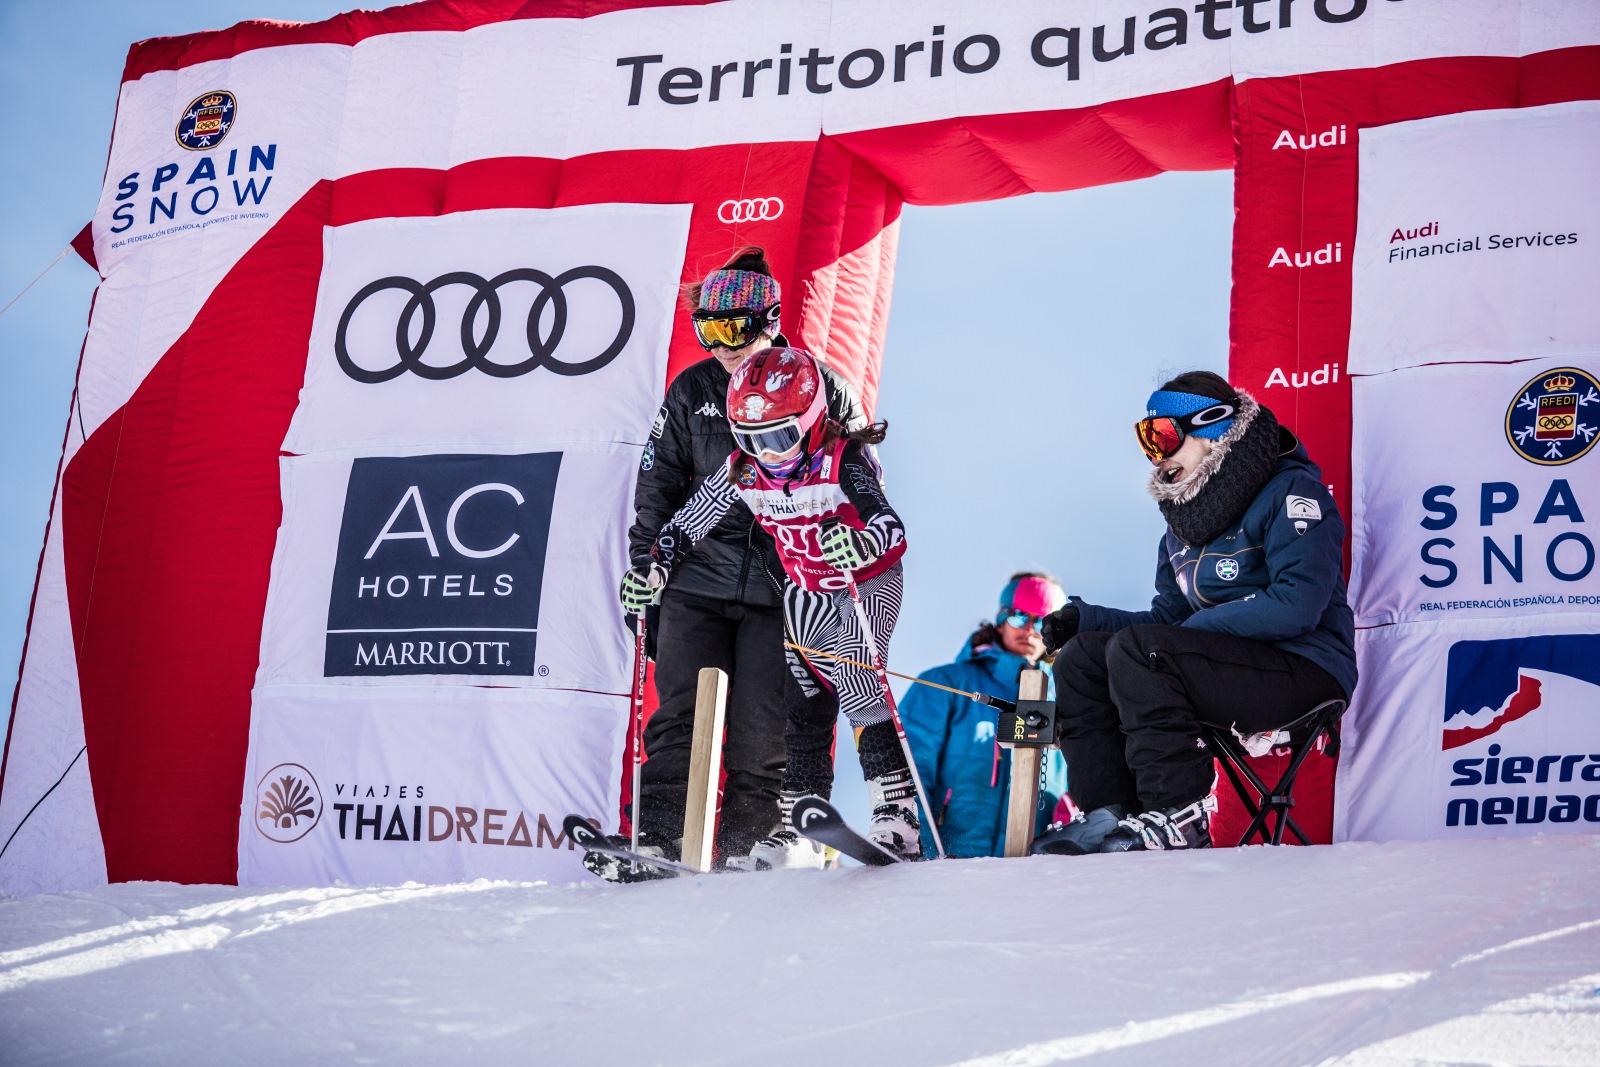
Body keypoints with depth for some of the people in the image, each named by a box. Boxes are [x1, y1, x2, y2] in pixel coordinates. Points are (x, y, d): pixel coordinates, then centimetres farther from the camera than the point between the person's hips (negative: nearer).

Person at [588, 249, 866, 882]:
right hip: (698, 576, 2)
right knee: (678, 714, -4)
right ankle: (658, 837, -2)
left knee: (761, 727, -2)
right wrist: (643, 568, 10)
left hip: (784, 586, -2)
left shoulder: (821, 387, 1)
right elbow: (658, 484, 14)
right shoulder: (692, 391, 9)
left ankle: (748, 844, 8)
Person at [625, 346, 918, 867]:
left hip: (868, 583, -5)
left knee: (855, 683, -21)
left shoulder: (843, 461, -27)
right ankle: (797, 827, 9)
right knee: (803, 700, 3)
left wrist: (859, 542, -60)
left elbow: (892, 527, -39)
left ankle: (897, 815, -17)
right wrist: (654, 566, -12)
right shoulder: (744, 471, -11)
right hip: (806, 593, 5)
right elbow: (689, 522, 1)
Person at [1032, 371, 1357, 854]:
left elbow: (1296, 606, -21)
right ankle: (1110, 814, -10)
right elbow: (1169, 620, 15)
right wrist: (1084, 618, 0)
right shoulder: (1183, 521, 17)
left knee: (1136, 650, -26)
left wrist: (1198, 626, -17)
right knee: (1081, 658, -3)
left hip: (1305, 671, -9)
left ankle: (1178, 818, -24)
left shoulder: (1291, 492, -9)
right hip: (1228, 662, 9)